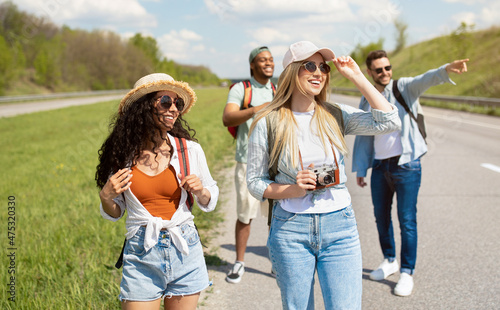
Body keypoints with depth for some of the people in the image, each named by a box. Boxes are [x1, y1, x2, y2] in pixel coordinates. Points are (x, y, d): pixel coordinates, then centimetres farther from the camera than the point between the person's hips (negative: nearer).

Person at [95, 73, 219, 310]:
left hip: (184, 250, 1)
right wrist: (105, 197, -10)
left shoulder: (190, 150, -1)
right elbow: (113, 214, 10)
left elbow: (210, 202, 11)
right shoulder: (123, 154, -1)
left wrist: (199, 191, -9)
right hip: (141, 256, -1)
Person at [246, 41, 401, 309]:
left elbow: (389, 122, -9)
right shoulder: (268, 123, -3)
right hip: (291, 229, -1)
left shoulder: (335, 115, 3)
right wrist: (292, 190, -16)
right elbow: (255, 181, 2)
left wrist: (356, 76, -6)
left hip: (339, 226, 2)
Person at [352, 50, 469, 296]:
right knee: (381, 216, 14)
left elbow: (426, 80, -26)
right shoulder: (366, 100, 10)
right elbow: (363, 136, 15)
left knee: (407, 220, -2)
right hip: (380, 165, 5)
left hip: (406, 165, -5)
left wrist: (446, 70, -47)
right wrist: (360, 169, 12)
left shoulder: (404, 87, -4)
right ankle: (389, 260, 34)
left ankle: (407, 272, 10)